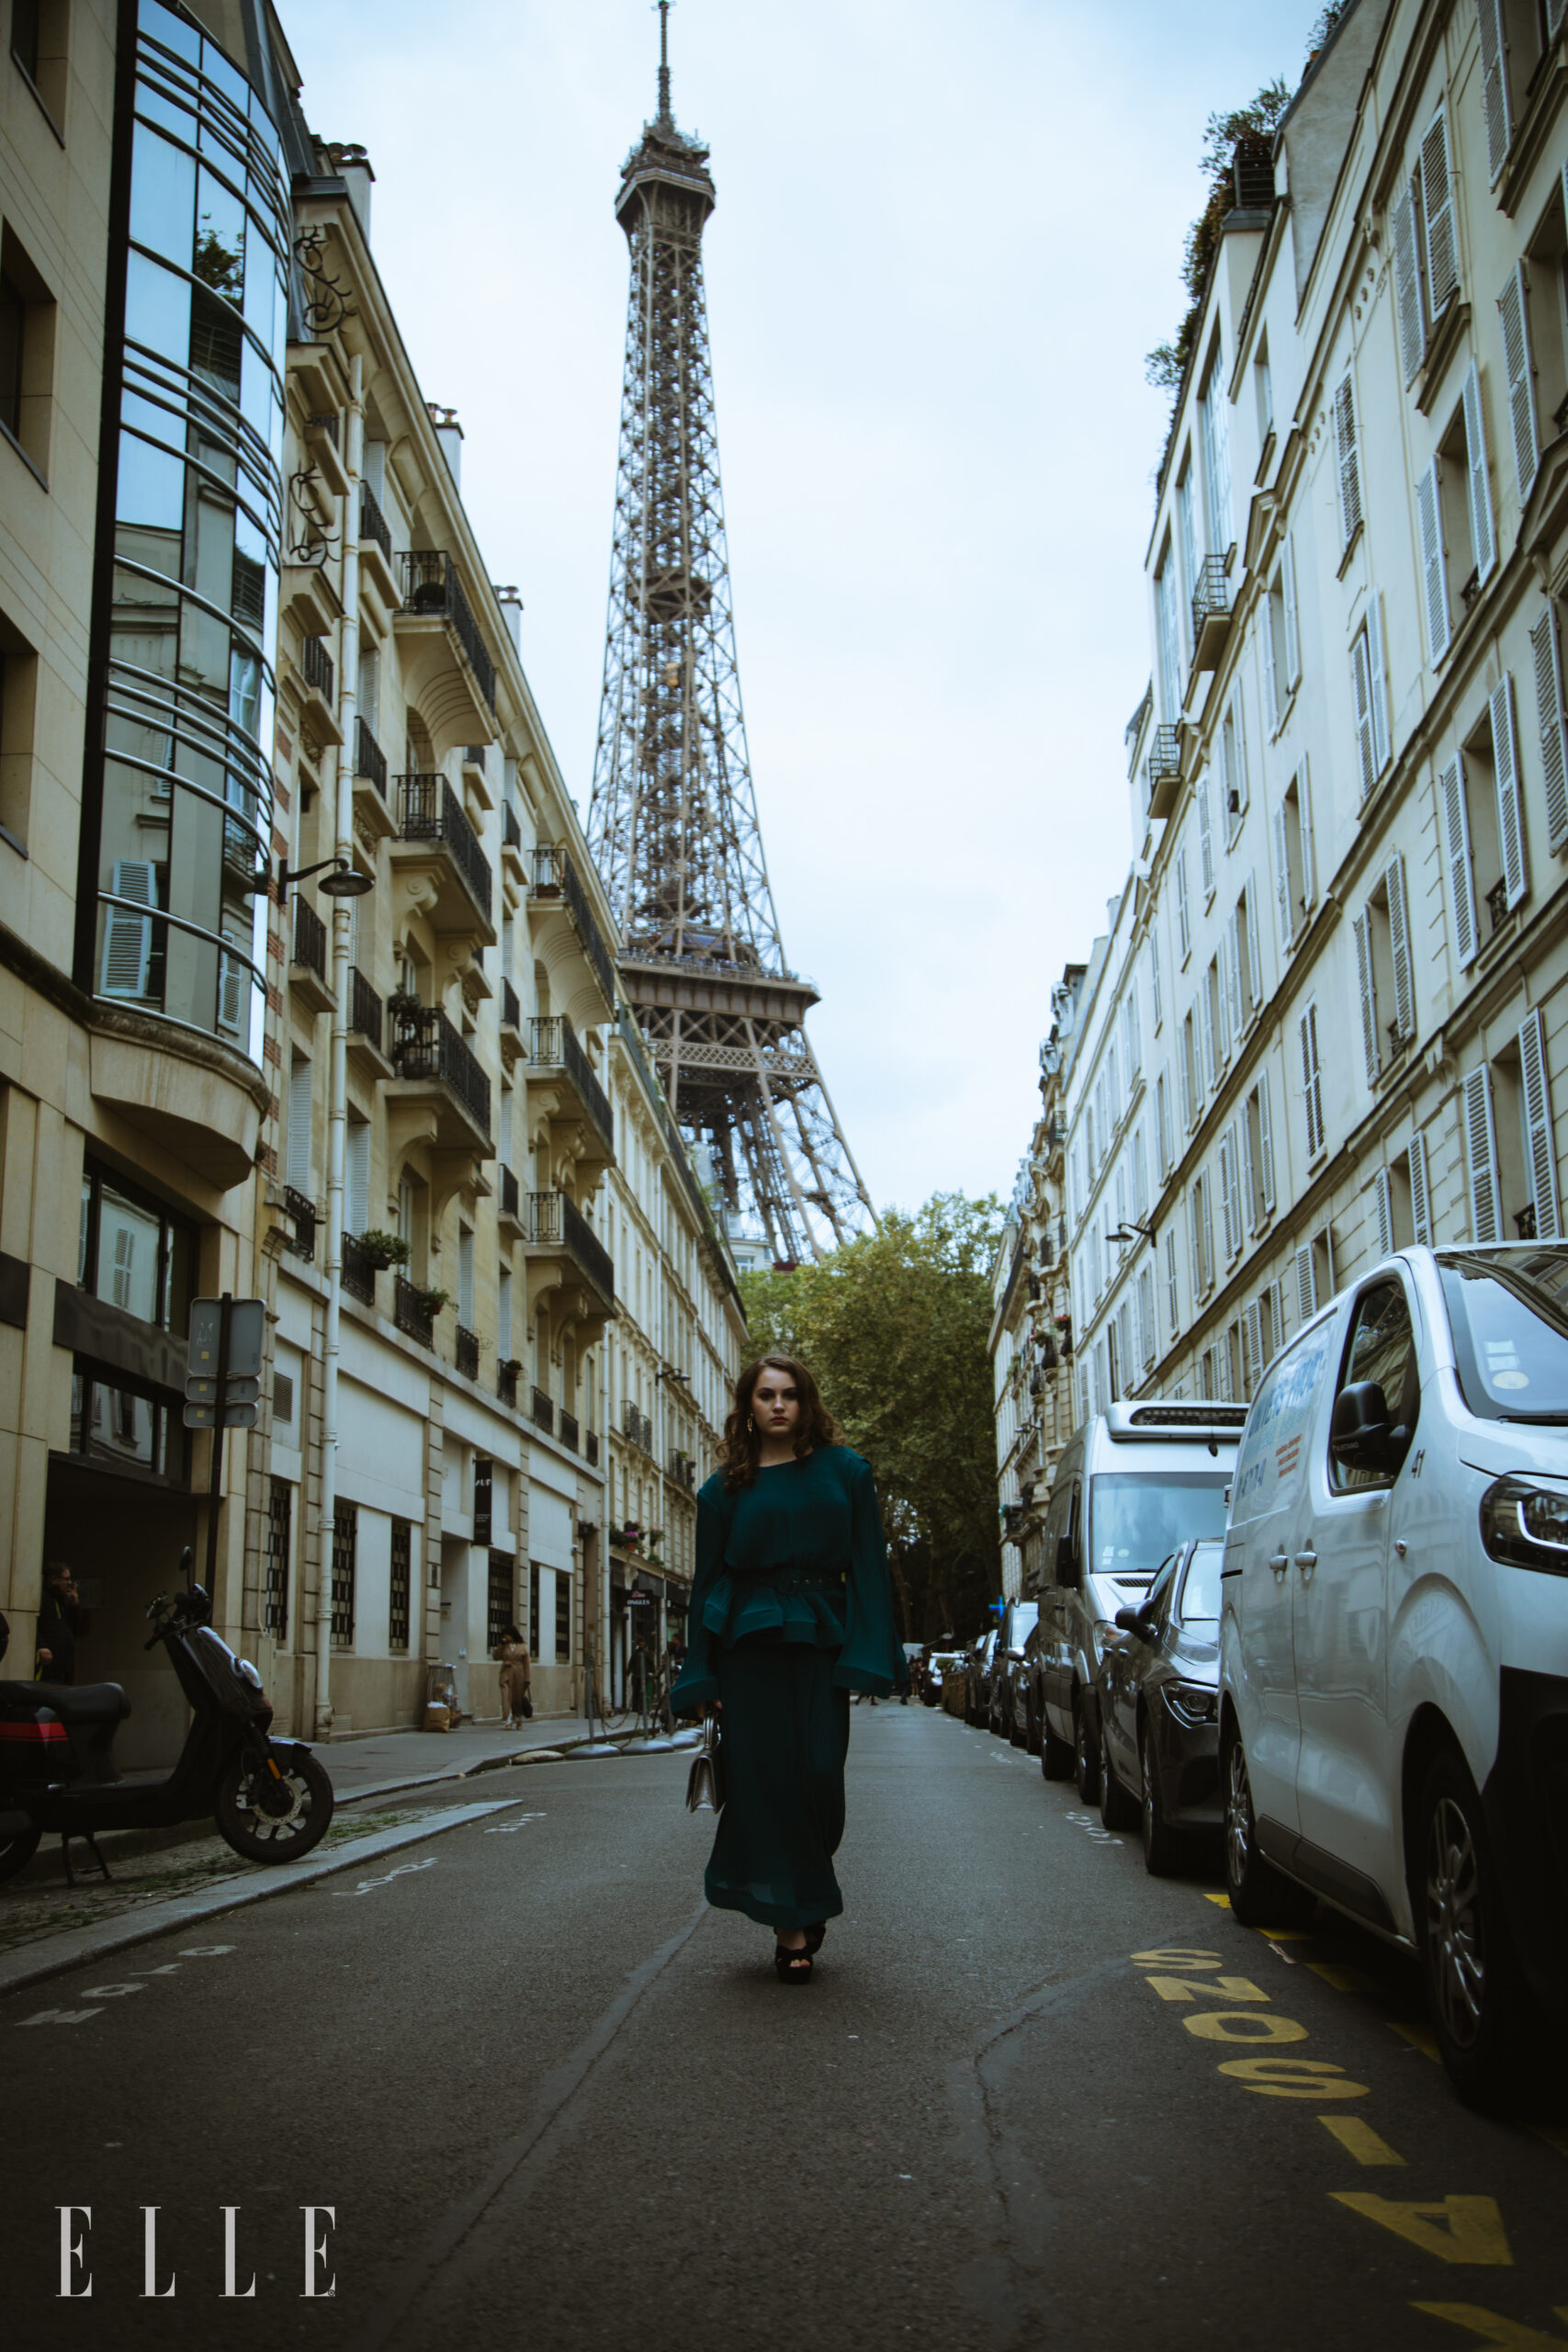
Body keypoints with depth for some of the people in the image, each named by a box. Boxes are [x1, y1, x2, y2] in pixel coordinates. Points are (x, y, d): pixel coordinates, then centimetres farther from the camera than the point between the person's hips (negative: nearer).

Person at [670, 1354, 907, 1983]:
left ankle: (805, 1904, 22)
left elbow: (868, 1566, 3)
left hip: (820, 1641, 0)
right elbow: (708, 1582, 8)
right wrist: (702, 1678, 2)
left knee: (818, 1776, -4)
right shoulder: (725, 1489, 8)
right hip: (749, 1645, 0)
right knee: (764, 1778, -1)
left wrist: (869, 1658, -7)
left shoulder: (843, 1471, 6)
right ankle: (792, 1921, 9)